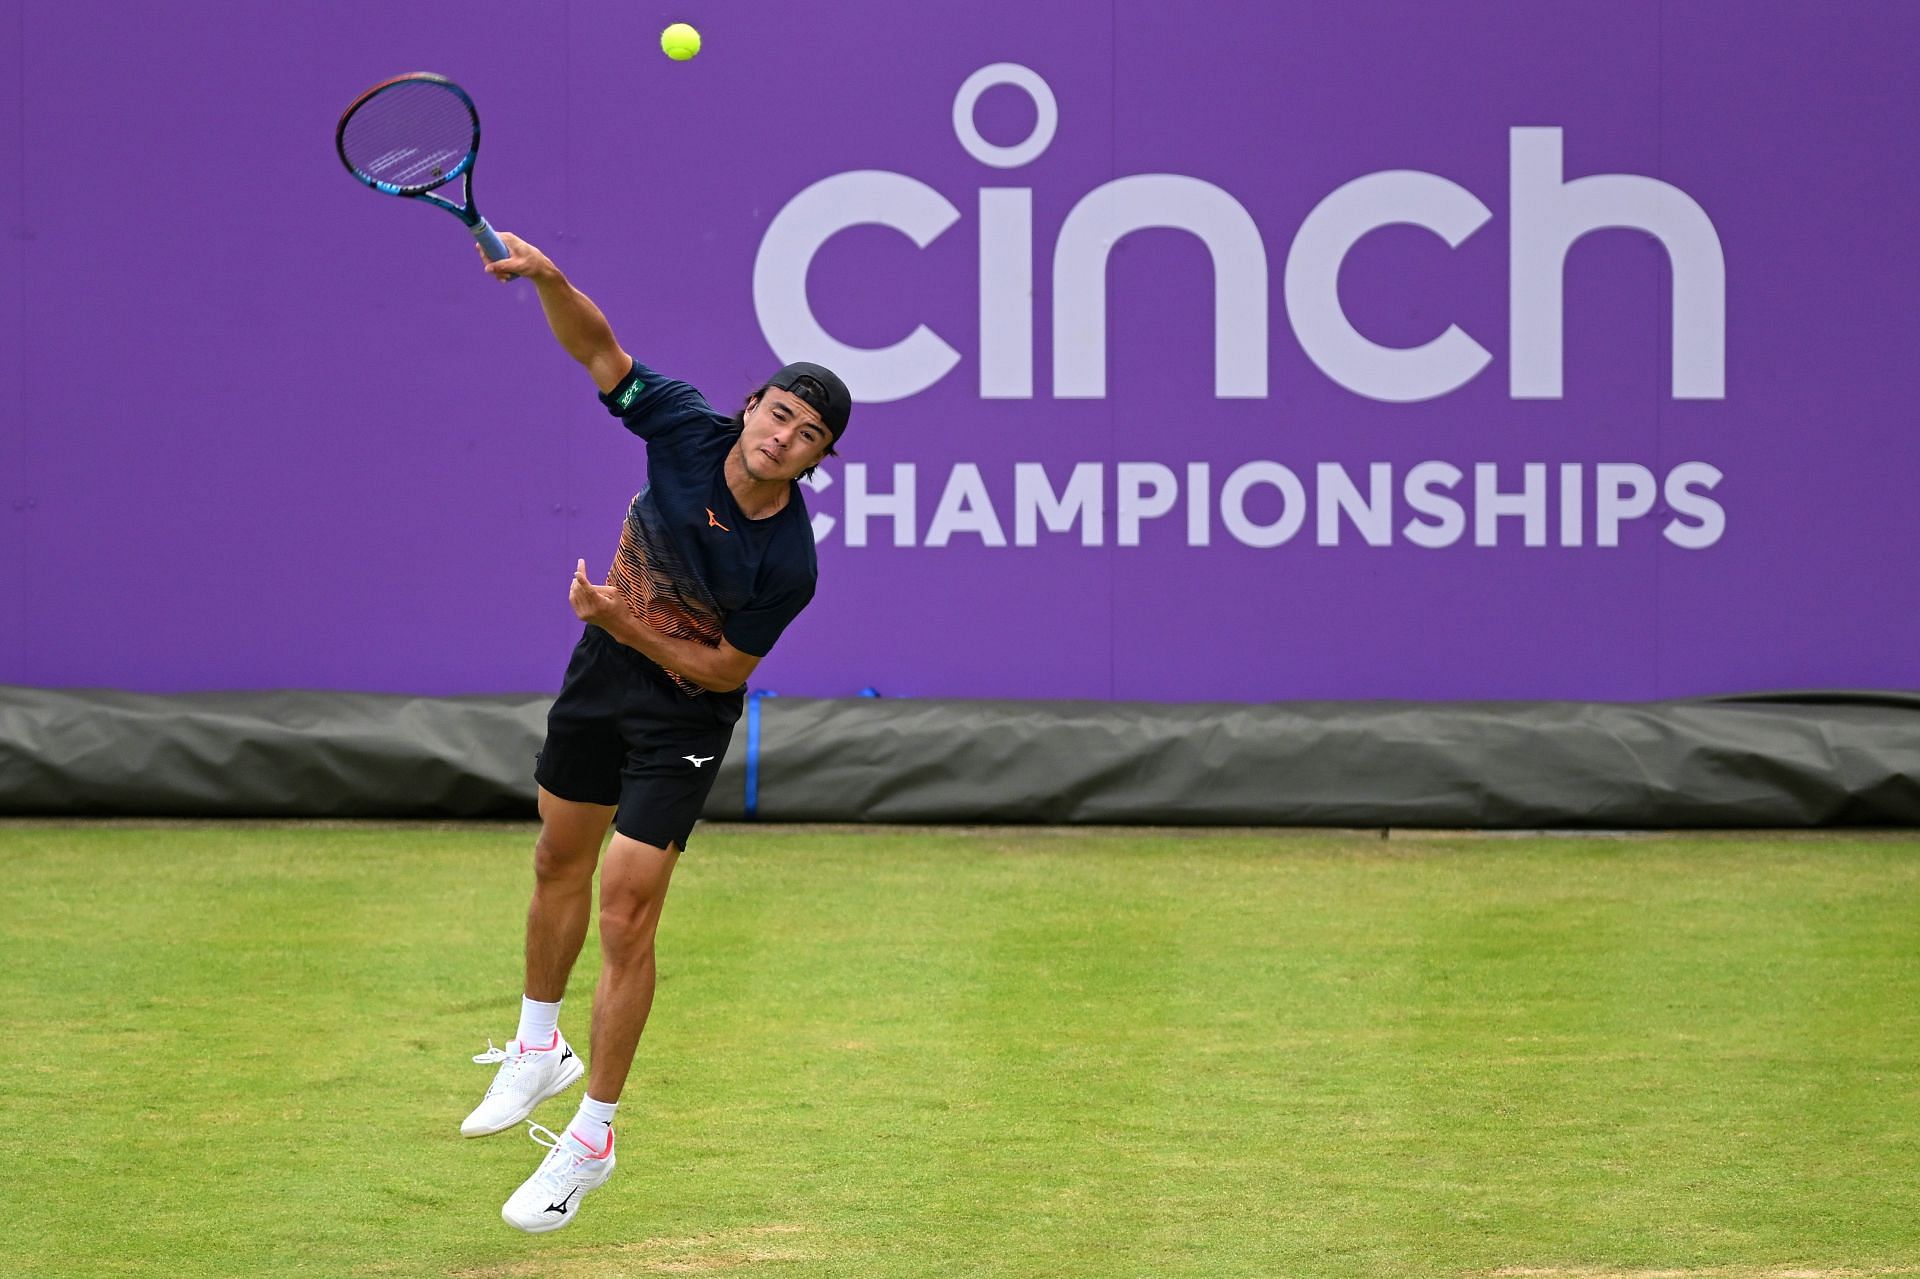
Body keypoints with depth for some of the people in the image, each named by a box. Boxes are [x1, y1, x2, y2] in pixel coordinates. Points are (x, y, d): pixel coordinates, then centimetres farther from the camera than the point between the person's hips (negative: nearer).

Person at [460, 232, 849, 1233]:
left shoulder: (788, 563, -28)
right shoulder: (688, 432, -20)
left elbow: (726, 669, -18)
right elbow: (598, 348, -15)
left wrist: (625, 623, -28)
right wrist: (548, 278, -34)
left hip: (683, 713, -5)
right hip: (601, 670, 5)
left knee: (626, 913, -9)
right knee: (559, 863, 21)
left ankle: (591, 1138, 3)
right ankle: (539, 1047, 45)